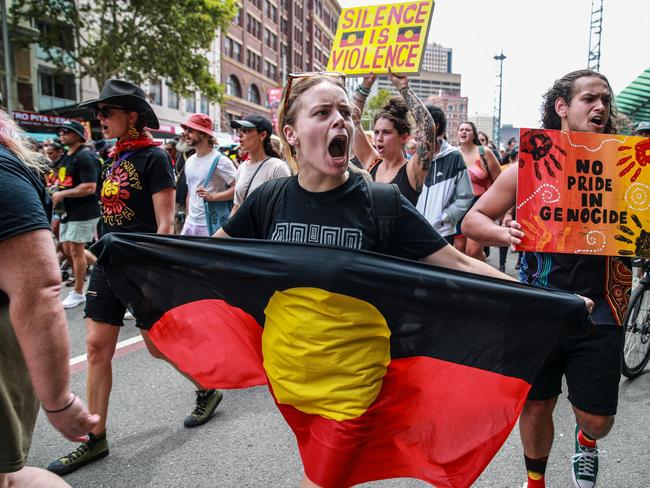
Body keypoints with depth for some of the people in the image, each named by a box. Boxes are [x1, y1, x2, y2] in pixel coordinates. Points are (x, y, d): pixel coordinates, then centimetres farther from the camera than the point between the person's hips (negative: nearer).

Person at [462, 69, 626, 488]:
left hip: (598, 311, 0)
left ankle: (586, 439, 47)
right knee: (536, 408, 13)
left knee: (597, 419, 8)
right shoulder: (529, 166, -2)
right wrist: (503, 233, -21)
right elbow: (472, 219, 0)